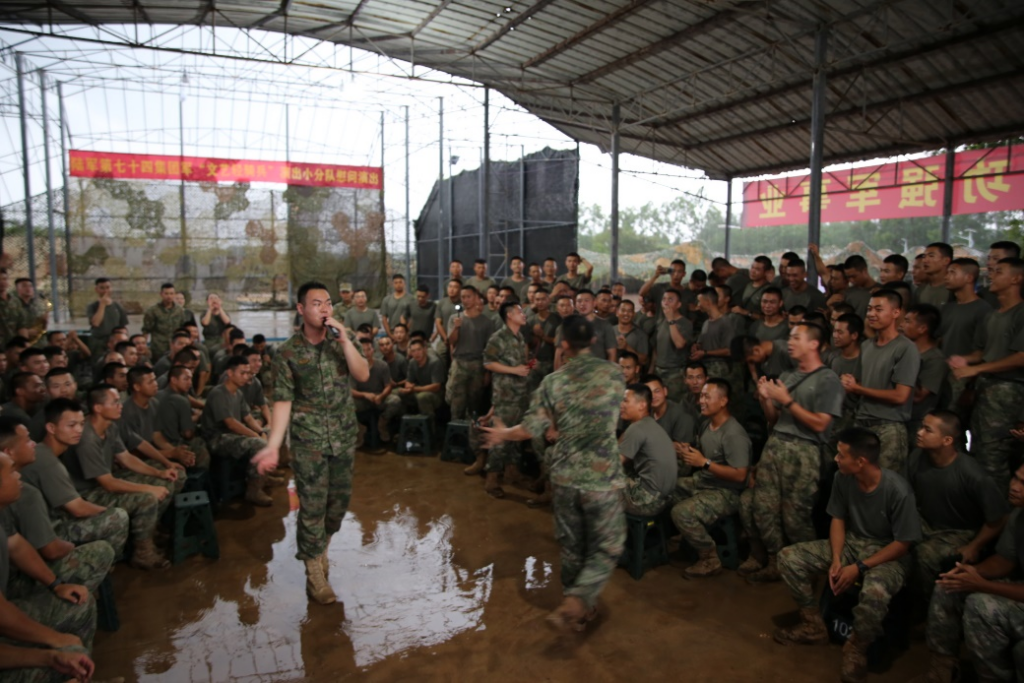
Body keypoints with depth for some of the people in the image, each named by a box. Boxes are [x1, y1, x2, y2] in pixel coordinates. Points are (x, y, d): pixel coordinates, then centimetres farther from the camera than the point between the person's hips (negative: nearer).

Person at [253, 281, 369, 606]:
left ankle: (320, 547, 39)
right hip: (309, 441, -3)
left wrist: (345, 340, -21)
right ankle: (315, 574, 16)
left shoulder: (340, 341, 2)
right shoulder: (288, 352, -7)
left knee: (340, 499, 14)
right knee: (312, 506, 1)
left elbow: (363, 375, -11)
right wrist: (272, 446, -16)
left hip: (344, 438, 4)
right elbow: (283, 401, -9)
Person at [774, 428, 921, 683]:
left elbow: (903, 543, -18)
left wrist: (859, 568, -22)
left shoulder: (898, 490, -26)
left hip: (888, 554, -6)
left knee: (875, 592, -40)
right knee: (788, 557, -10)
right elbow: (838, 520, 2)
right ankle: (813, 626, 7)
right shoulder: (842, 478, -10)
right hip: (850, 544, 6)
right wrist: (836, 560, -13)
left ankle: (857, 647, -8)